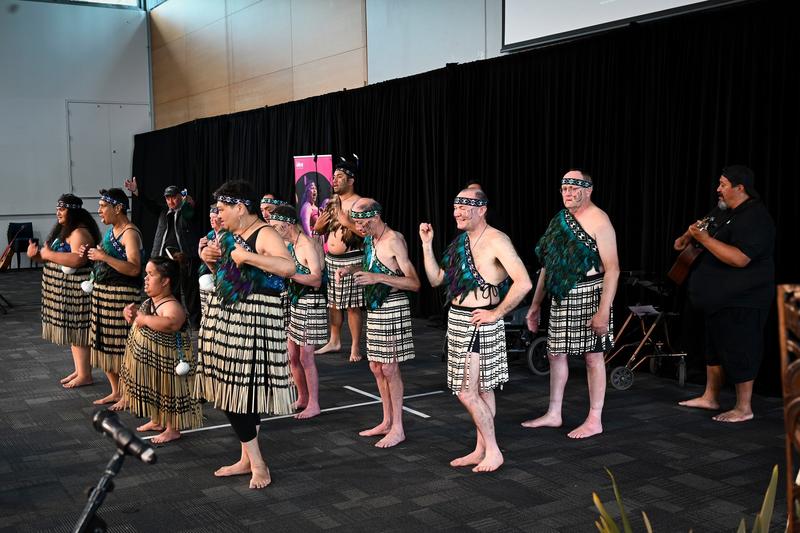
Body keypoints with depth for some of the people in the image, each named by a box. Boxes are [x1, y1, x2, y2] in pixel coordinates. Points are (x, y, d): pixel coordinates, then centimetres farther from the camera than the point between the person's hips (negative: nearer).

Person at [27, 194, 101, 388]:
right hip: (65, 289, 10)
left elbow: (77, 260, -29)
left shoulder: (79, 232, -16)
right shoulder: (62, 230, 15)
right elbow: (55, 256, 18)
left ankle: (85, 375, 2)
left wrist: (49, 254, -21)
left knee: (77, 330, -5)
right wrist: (37, 255, -1)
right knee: (71, 329, 14)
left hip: (76, 289, -10)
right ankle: (79, 370, 22)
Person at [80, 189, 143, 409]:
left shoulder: (130, 233, -14)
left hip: (121, 295, -9)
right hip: (103, 293, 9)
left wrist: (104, 257, -25)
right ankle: (115, 391, 25)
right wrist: (91, 253, 6)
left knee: (121, 344, -3)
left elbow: (134, 269, -23)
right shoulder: (111, 231, 14)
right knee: (106, 342, 13)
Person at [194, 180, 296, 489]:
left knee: (247, 388, -5)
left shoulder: (264, 234, -12)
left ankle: (252, 460, 10)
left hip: (254, 319, -8)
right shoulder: (227, 235, 13)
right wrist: (210, 260, 6)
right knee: (230, 387, 8)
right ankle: (251, 460, 17)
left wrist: (247, 256, -24)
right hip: (224, 314, 8)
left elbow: (289, 267, -29)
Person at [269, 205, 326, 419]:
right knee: (293, 356, 12)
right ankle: (302, 398, 26)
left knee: (305, 357, -3)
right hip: (292, 303, 9)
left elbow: (316, 280, -24)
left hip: (310, 304, -9)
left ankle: (313, 404, 7)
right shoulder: (287, 244, 10)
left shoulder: (308, 246, -17)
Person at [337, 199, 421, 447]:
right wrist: (350, 269, 7)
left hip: (393, 308, -9)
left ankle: (397, 429, 6)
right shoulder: (370, 239, 9)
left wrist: (378, 277, -28)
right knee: (376, 367, 12)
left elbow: (414, 283, -20)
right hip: (374, 308, 9)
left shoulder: (394, 240, -17)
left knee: (389, 368, -3)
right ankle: (387, 422, 24)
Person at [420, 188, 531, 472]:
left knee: (467, 392, -7)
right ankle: (481, 450, 23)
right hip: (457, 320, 8)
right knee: (481, 389, 15)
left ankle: (493, 451, 6)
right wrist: (427, 245, 5)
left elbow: (523, 283, -25)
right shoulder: (460, 241, 11)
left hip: (479, 323, -8)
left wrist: (496, 313, -18)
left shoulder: (496, 241, -15)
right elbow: (436, 279, 13)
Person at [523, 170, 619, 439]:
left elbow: (612, 270, -16)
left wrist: (603, 311, -22)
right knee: (556, 353, 12)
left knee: (592, 355, 1)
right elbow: (547, 264, 16)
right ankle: (553, 414, 24)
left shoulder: (599, 221, -11)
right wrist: (536, 304, 15)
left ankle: (595, 420, 12)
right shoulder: (559, 220, 12)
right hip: (561, 296, 8)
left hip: (588, 295, -7)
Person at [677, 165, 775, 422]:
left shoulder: (754, 218, -21)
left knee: (739, 352, -2)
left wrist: (704, 238, -29)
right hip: (720, 298, 11)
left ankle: (744, 408, 9)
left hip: (741, 302, -11)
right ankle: (710, 397, 30)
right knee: (715, 348, 18)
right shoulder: (733, 214, 12)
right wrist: (690, 235, 14)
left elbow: (739, 258, -31)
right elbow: (718, 239, 32)